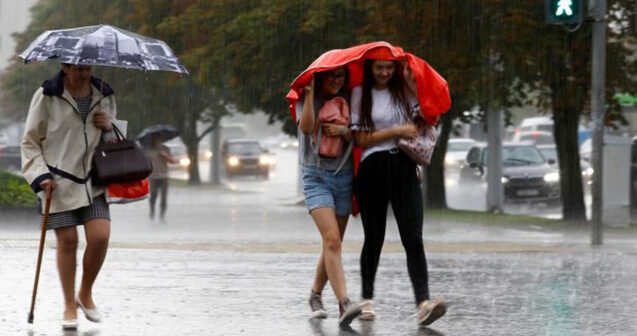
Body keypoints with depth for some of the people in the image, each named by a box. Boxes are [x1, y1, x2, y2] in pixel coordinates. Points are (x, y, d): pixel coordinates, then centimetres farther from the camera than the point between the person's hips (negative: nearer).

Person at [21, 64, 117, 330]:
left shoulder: (104, 95, 9)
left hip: (93, 181, 3)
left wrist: (109, 126, -1)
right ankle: (69, 306, 10)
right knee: (67, 240, -3)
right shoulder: (46, 96, -3)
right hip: (59, 181, -3)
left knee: (100, 237, -11)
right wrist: (40, 176, -9)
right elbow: (30, 141, 2)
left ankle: (86, 293, 12)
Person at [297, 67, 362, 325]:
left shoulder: (347, 102, 11)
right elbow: (306, 127, -19)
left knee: (333, 246, 9)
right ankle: (344, 304, -32)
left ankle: (316, 295, 31)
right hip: (316, 177, -4)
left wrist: (343, 131, -14)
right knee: (332, 240, -21)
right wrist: (310, 92, -19)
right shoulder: (305, 99, 0)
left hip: (344, 176, 4)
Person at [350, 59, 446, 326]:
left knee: (413, 237, -12)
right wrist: (397, 131, -10)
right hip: (372, 170, -1)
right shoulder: (360, 94, 2)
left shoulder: (403, 89, 10)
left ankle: (423, 304, -24)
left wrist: (413, 85, -3)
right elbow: (362, 139, -5)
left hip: (403, 168, 1)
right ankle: (367, 299, 26)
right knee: (374, 238, 8)